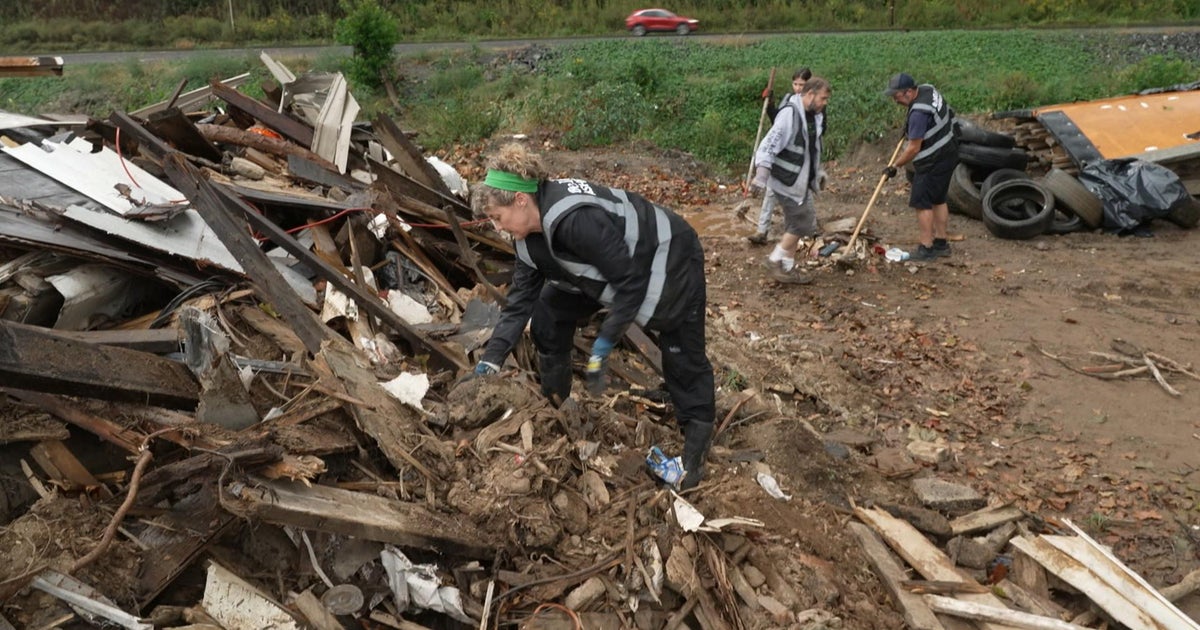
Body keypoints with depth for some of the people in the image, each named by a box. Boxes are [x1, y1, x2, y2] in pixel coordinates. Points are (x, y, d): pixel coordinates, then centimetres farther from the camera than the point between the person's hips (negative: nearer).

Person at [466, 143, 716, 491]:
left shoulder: (576, 218, -38)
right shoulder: (529, 236, -10)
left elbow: (630, 282, -32)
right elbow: (521, 298, -4)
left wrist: (605, 341, -27)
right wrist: (491, 359, -8)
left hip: (669, 260, -8)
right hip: (615, 267, 9)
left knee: (683, 358, -1)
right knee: (549, 315, 4)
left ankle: (696, 442, 18)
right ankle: (554, 404, 21)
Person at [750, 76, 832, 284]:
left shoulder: (815, 117, 9)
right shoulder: (790, 114, -19)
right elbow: (770, 143, -25)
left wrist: (817, 173, 26)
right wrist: (761, 173, -31)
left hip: (801, 181, 9)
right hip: (787, 181, -9)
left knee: (795, 224, 13)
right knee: (803, 223, -6)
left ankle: (787, 267, 24)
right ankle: (776, 260, 8)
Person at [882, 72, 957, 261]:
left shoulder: (918, 113, -28)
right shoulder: (927, 88, 2)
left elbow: (913, 148, -23)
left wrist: (894, 166, -11)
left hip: (933, 162, -10)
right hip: (948, 154, 10)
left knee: (922, 202, -5)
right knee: (938, 200, 17)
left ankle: (927, 249, -1)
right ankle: (941, 243, 25)